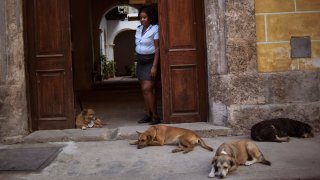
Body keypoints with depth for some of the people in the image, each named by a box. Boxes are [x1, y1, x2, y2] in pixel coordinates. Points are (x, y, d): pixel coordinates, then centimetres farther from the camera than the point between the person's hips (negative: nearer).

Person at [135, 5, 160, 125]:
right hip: (140, 62, 7)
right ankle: (148, 114, 14)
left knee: (147, 89, -14)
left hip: (151, 62, -7)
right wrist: (137, 59, 11)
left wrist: (154, 66, -19)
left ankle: (155, 116, -6)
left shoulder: (155, 29, -11)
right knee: (145, 90, 7)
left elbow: (157, 48, -14)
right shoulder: (139, 29, 10)